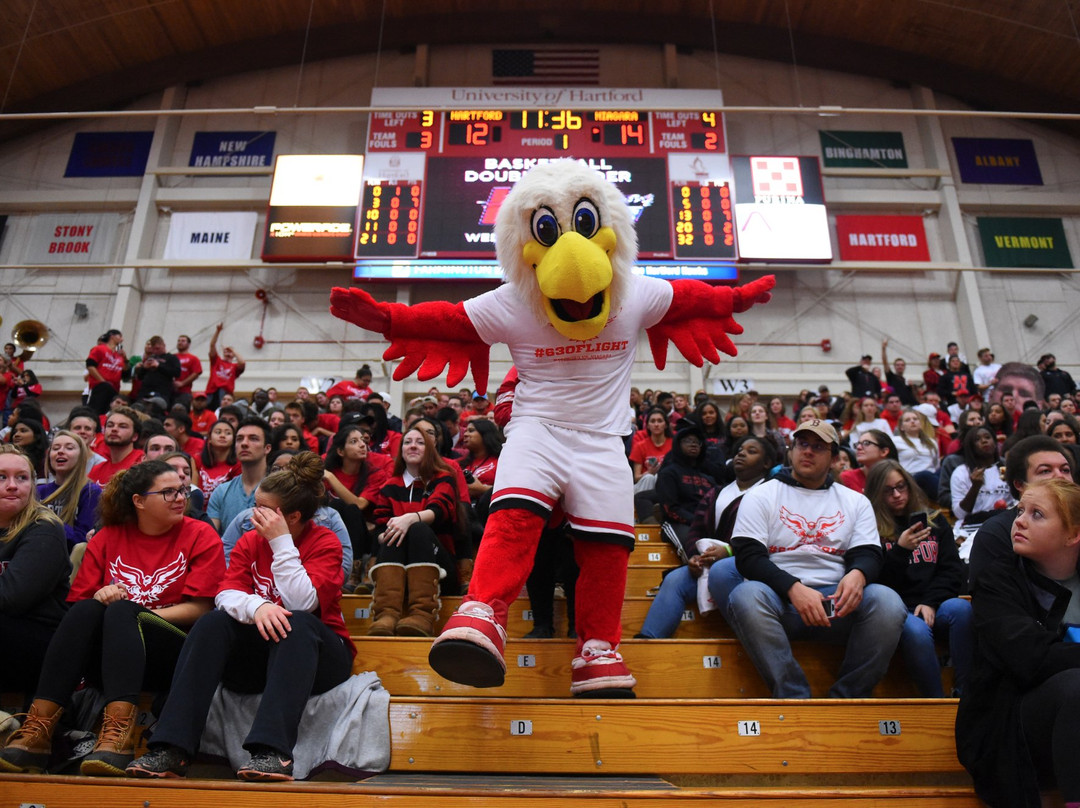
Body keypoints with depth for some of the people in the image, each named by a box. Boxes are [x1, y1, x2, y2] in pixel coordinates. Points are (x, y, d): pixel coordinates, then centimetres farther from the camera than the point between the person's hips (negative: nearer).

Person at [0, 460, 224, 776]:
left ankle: (117, 738, -46)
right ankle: (37, 733, -33)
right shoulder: (108, 537, 12)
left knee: (121, 611, -30)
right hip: (105, 651, 3)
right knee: (86, 610, -26)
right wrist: (99, 599, -13)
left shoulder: (201, 536, 3)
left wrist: (135, 614, -13)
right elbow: (78, 600, 10)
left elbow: (199, 608, -4)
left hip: (170, 654, -3)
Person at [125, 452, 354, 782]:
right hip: (259, 649, 4)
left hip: (313, 650, -3)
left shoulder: (325, 543, -7)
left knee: (295, 623, -35)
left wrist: (281, 542, -21)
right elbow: (226, 594, -9)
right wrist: (256, 607, -31)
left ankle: (272, 751, -47)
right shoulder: (249, 541, 5)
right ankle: (172, 749, -30)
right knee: (214, 622, -23)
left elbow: (301, 603, -21)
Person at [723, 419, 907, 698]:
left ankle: (846, 700, -16)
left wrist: (857, 574, -19)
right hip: (779, 597, -2)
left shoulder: (856, 501, 19)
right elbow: (748, 556, -3)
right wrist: (794, 589, -20)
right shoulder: (761, 495, 9)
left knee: (887, 601, -28)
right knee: (745, 596, -35)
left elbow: (868, 553, 8)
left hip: (835, 601, 2)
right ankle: (795, 698, -25)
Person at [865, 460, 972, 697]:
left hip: (935, 605, 3)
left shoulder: (933, 520, 18)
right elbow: (878, 581, -1)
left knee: (962, 609, -31)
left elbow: (954, 570, 10)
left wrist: (930, 603, -5)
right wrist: (900, 550, -15)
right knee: (915, 631, -36)